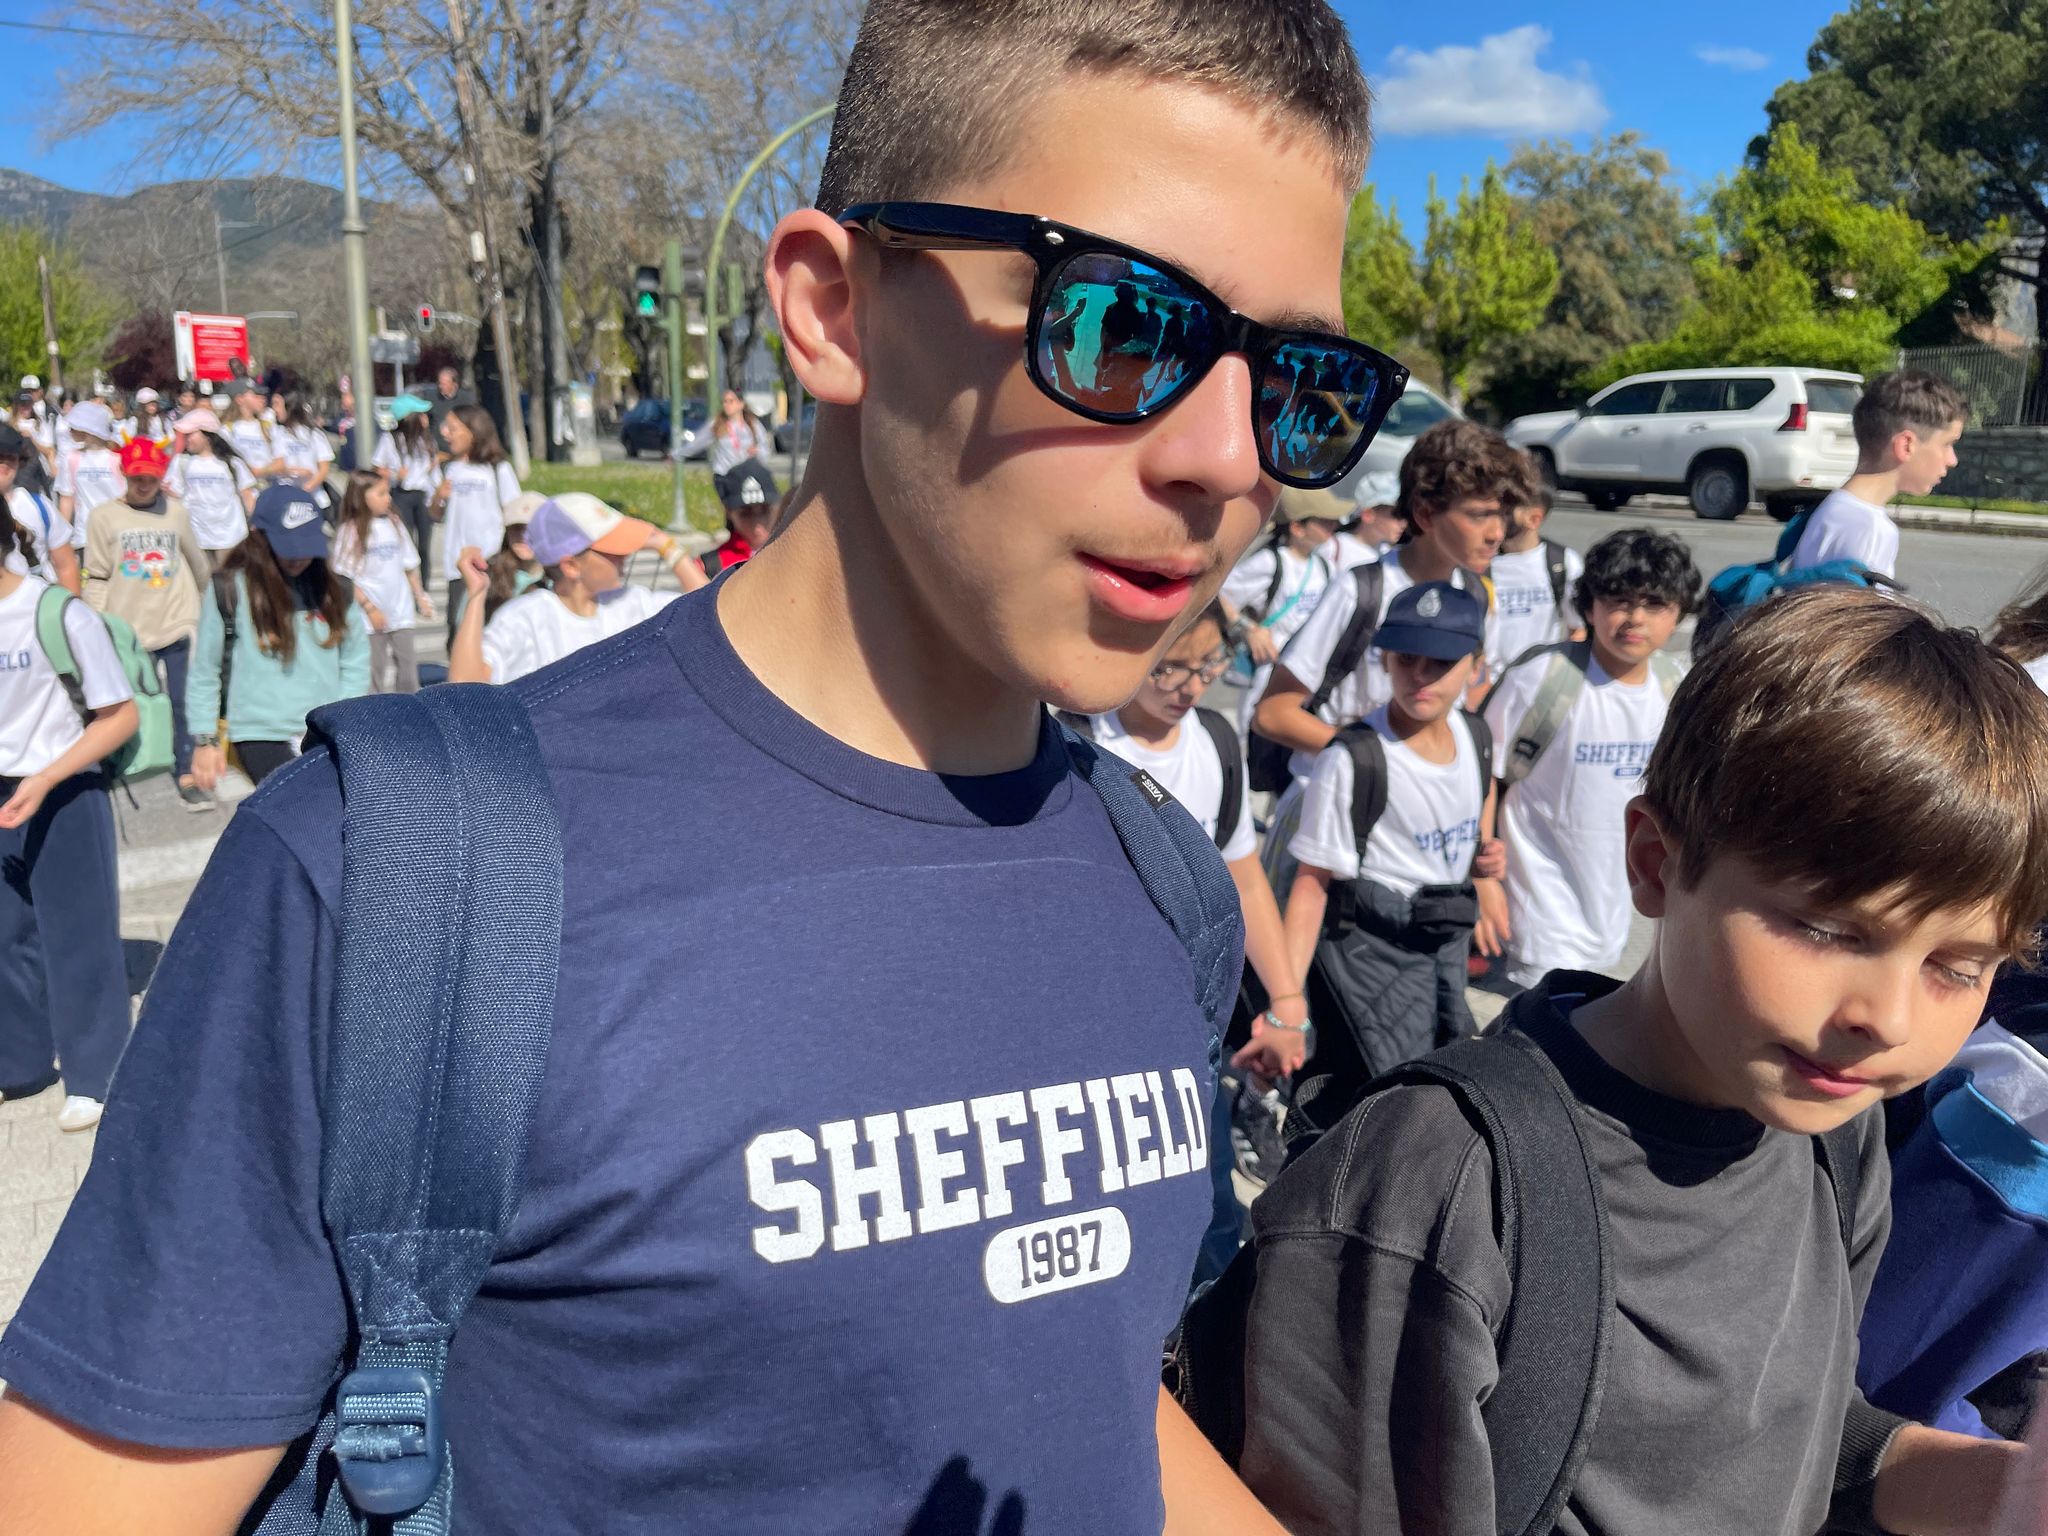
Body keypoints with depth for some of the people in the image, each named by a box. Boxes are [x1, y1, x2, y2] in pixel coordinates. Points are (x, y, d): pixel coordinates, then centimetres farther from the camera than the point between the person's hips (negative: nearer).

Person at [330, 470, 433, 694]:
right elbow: (346, 578, -11)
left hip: (401, 610, 5)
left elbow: (410, 566, 12)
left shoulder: (394, 523, 6)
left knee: (408, 663, 8)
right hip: (372, 616, -4)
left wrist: (421, 597, 7)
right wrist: (370, 608, -14)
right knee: (377, 669, 2)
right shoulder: (351, 530, -9)